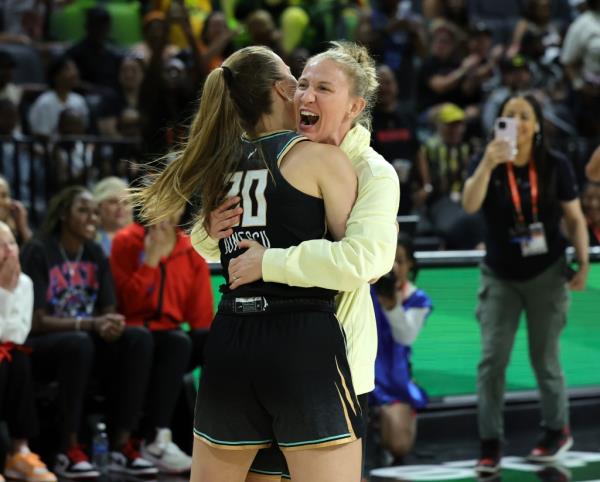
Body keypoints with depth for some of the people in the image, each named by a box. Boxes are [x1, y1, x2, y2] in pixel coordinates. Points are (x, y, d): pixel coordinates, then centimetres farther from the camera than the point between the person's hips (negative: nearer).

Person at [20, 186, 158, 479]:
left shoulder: (95, 255, 7)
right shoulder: (38, 252, -12)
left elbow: (108, 312, 6)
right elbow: (37, 321, -18)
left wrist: (111, 325, -20)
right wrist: (90, 324, -30)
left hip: (84, 338, 6)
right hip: (39, 347, -6)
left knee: (139, 338, -21)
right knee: (79, 343, -39)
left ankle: (122, 446, -23)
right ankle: (68, 451, -28)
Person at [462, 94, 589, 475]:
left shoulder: (556, 166, -7)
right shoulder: (487, 164, -7)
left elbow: (575, 219, 0)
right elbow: (470, 205, -26)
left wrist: (584, 262, -7)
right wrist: (488, 164, -39)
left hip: (546, 273, -1)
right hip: (500, 276, 1)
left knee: (545, 358, 7)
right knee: (492, 359, -6)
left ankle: (558, 430, 28)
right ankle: (490, 445, -1)